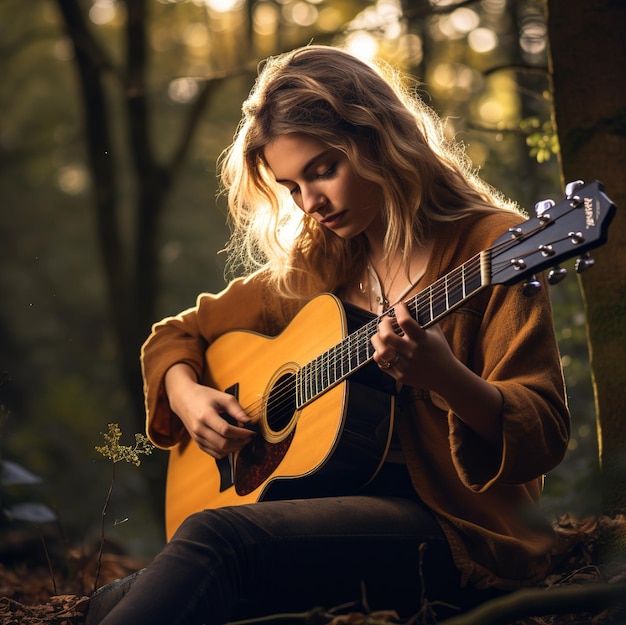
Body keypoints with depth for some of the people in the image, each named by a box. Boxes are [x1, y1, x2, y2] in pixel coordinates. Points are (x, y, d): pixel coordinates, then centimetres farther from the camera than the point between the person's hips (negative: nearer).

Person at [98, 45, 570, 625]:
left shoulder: (487, 243, -3)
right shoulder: (309, 268, 14)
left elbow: (544, 437, -10)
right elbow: (179, 333, 25)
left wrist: (442, 377, -29)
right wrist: (186, 395, 3)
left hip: (457, 526, -5)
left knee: (217, 538, -29)